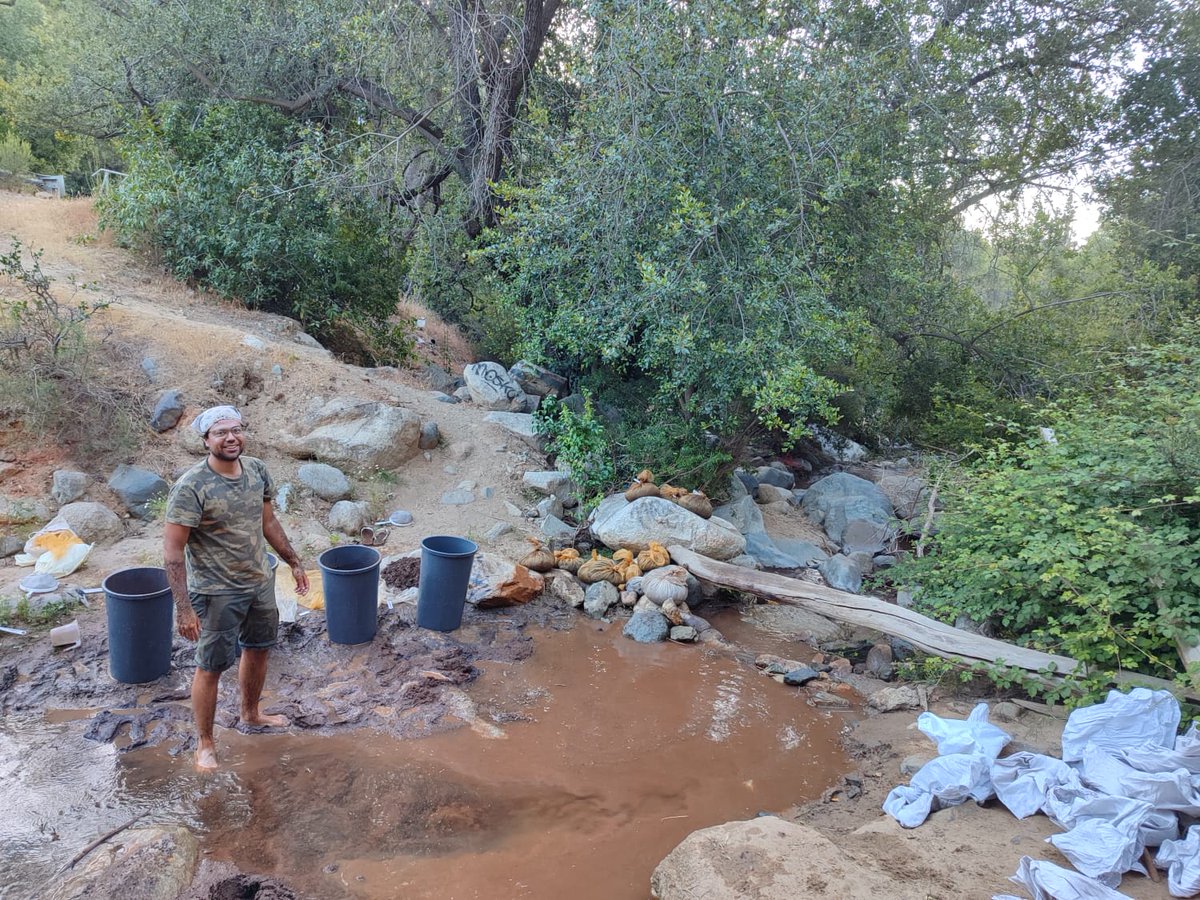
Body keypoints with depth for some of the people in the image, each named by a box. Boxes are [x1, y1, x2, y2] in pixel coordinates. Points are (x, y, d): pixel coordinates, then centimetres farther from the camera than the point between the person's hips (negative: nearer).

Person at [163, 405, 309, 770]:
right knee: (210, 667, 6)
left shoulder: (256, 470, -4)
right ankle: (205, 744, 24)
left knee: (258, 649, 22)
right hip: (216, 593, -7)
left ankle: (251, 713, 46)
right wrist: (183, 607, -23)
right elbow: (172, 550, -20)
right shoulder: (191, 487, -23)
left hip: (260, 582, 7)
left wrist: (294, 562, 15)